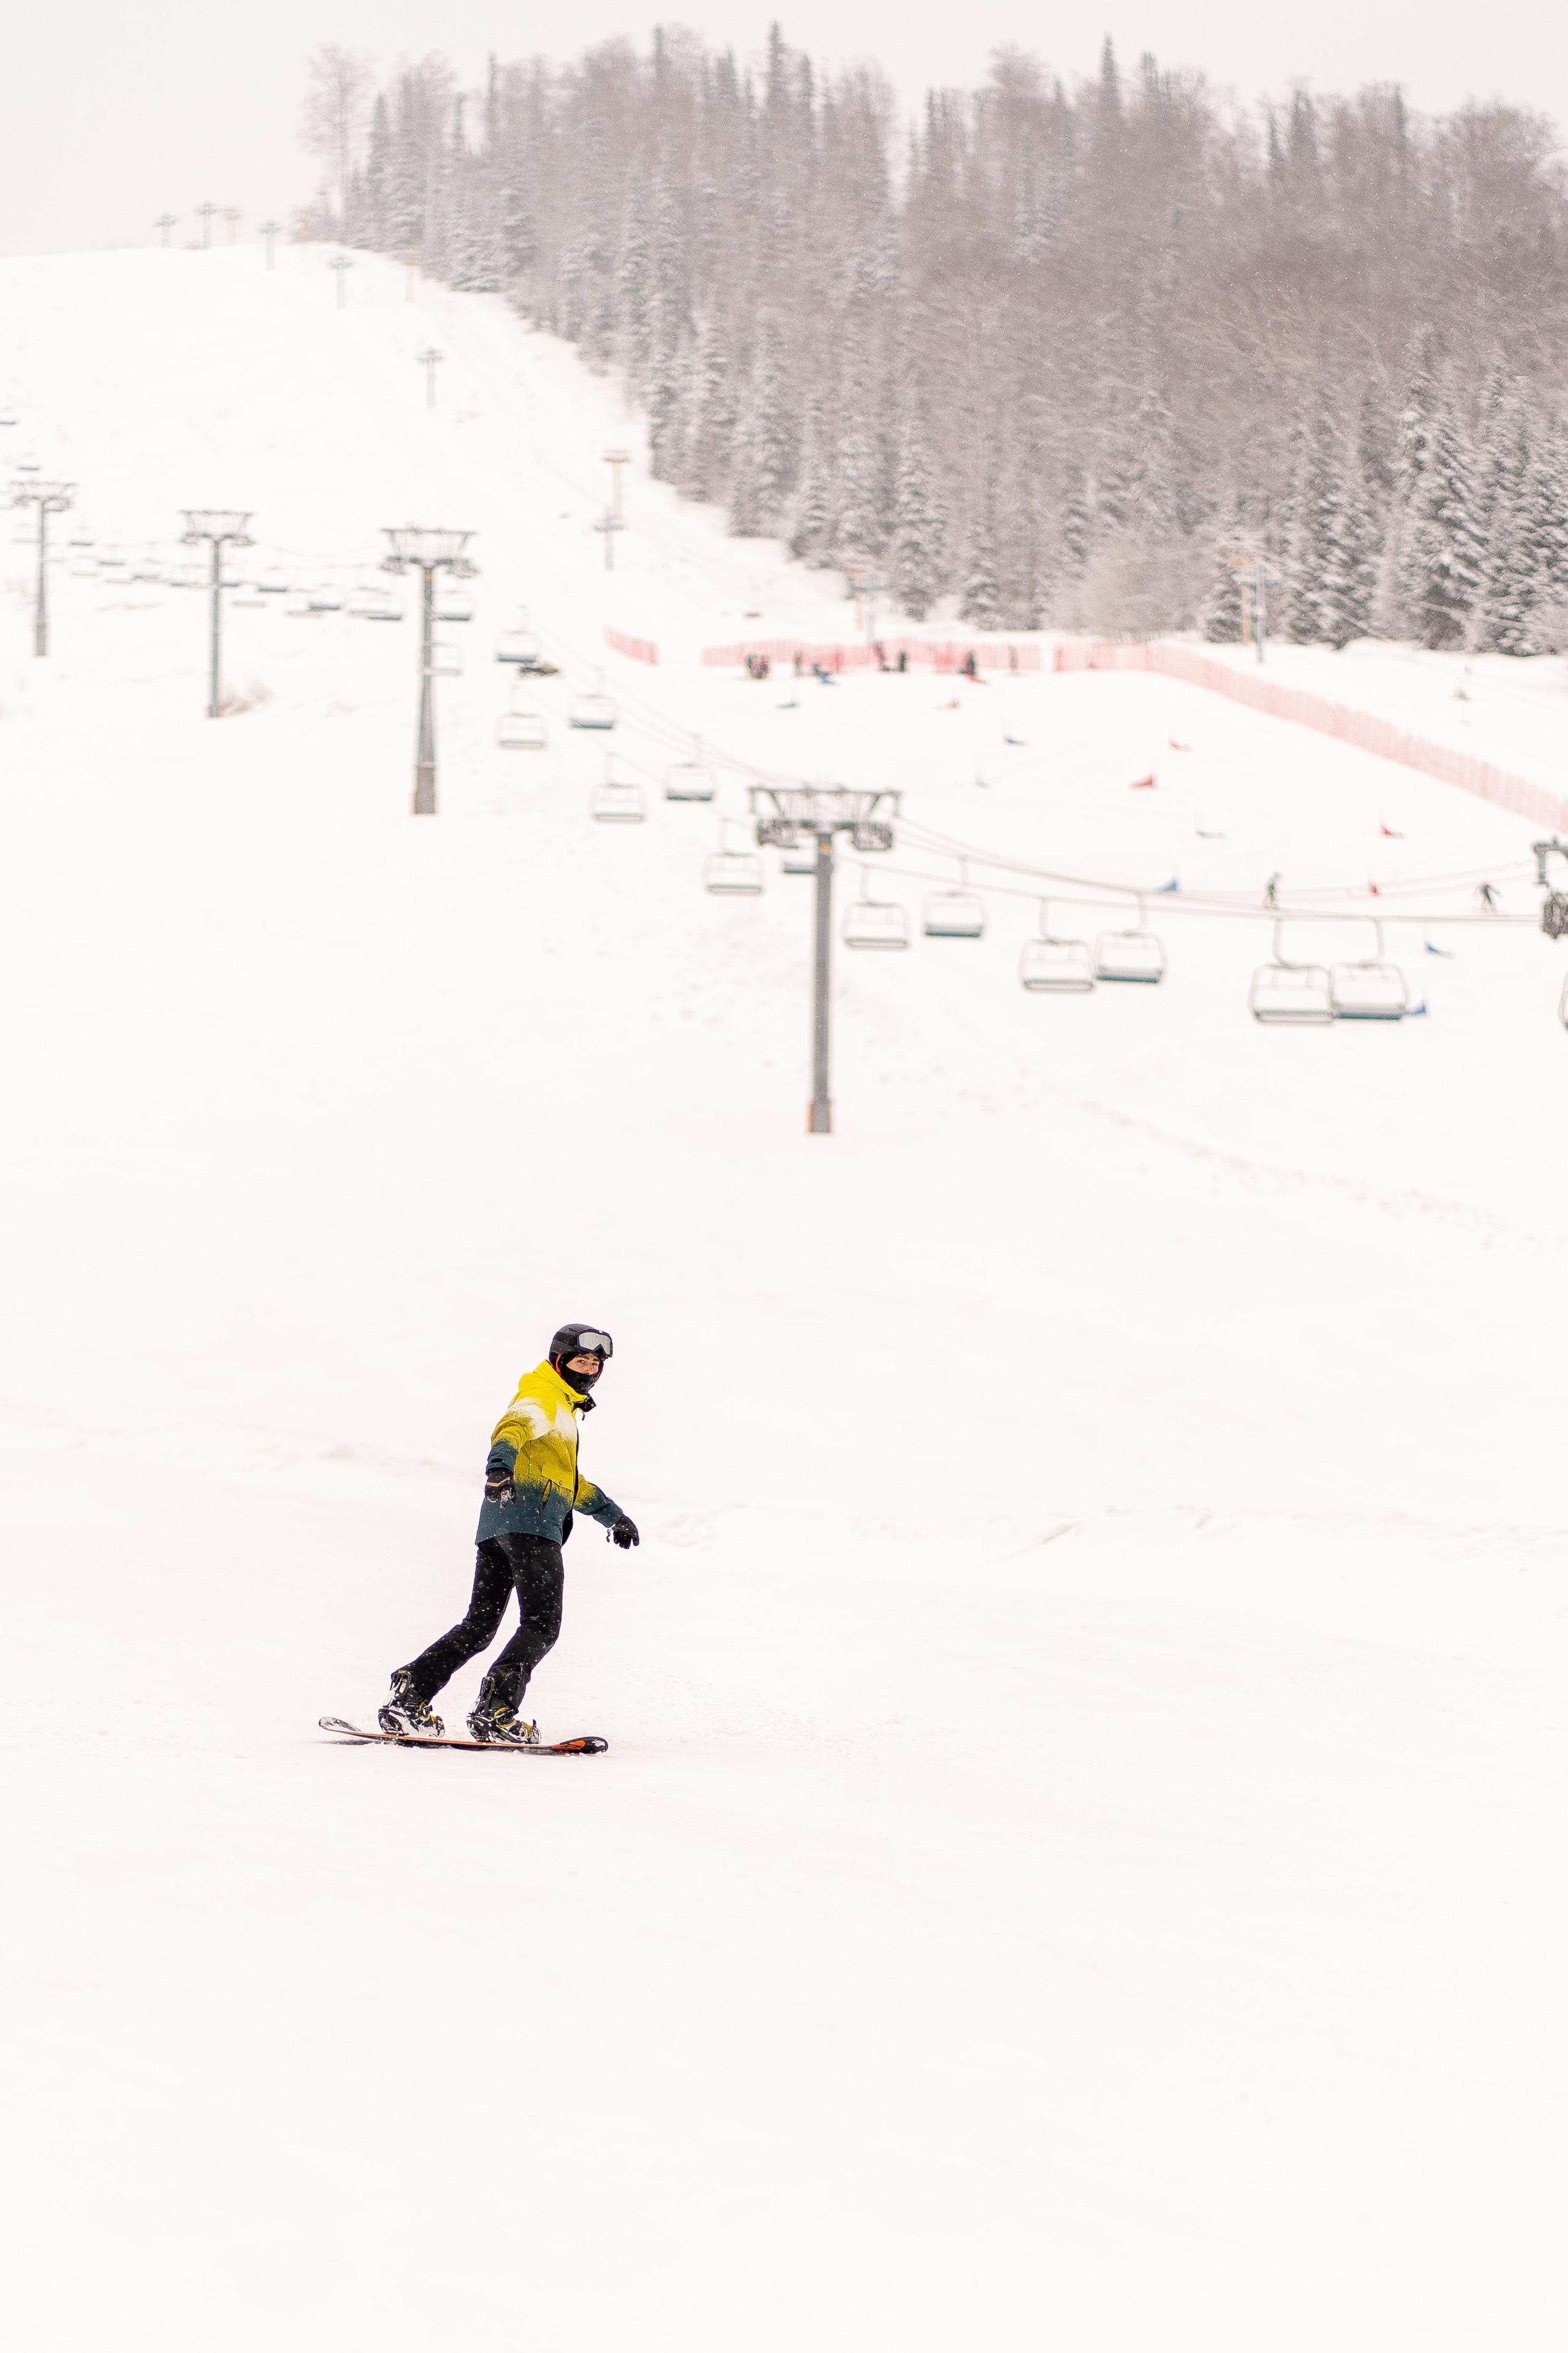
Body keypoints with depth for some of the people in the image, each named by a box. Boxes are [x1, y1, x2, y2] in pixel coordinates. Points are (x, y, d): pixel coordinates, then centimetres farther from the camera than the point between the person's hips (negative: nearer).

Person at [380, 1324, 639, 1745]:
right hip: (531, 1523, -10)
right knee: (541, 1625, -13)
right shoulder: (542, 1399, 0)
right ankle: (495, 1711, -24)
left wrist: (612, 1514, 52)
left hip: (497, 1527, 10)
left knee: (479, 1626, 8)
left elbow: (568, 1479, 46)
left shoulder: (562, 1409, 33)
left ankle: (408, 1698, 3)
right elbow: (515, 1427, -23)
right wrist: (500, 1466, -44)